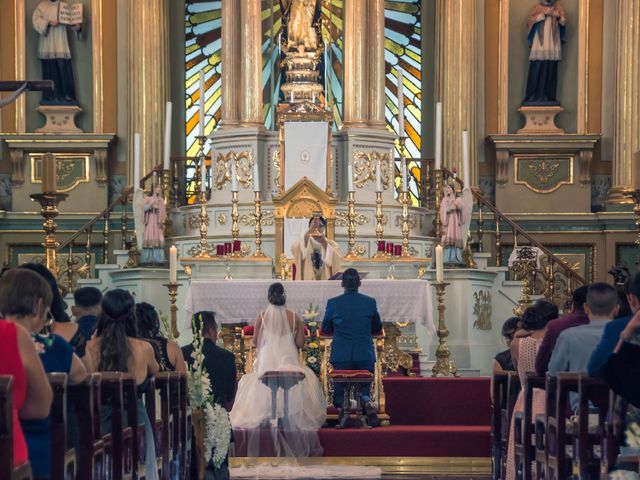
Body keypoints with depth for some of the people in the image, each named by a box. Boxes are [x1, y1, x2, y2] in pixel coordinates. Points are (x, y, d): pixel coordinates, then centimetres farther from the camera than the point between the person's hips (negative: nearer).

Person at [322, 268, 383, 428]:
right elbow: (378, 328, 14)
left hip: (341, 356, 0)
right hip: (365, 355, 1)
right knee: (365, 389, 15)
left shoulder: (333, 303, -3)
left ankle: (341, 407, -19)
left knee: (339, 391, 14)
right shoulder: (370, 302, 0)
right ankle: (366, 401, -20)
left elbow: (325, 329, 12)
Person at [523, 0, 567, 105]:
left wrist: (558, 16, -17)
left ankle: (549, 96, 0)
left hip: (553, 45, 2)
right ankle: (533, 96, -7)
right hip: (539, 45, -1)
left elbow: (564, 22, 4)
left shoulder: (558, 8, 13)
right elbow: (531, 20, -4)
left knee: (551, 70, -2)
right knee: (536, 69, -8)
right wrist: (544, 14, -14)